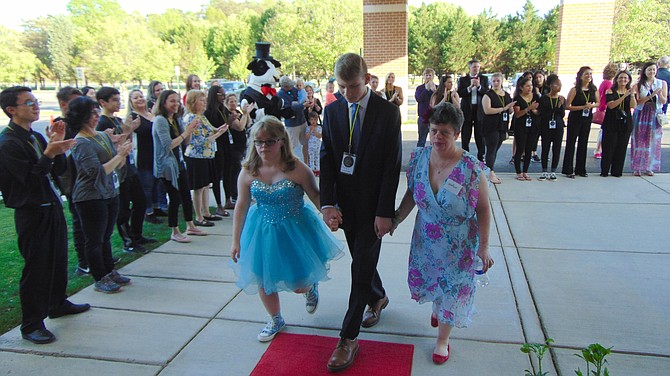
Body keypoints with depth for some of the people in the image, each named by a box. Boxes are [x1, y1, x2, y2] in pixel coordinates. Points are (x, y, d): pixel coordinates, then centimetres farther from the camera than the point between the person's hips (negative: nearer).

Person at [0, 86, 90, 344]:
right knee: (36, 268, -1)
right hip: (32, 213, -8)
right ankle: (31, 325, 13)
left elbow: (58, 171, 9)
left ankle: (57, 303, 39)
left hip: (52, 207, 9)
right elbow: (29, 178, -23)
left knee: (58, 259, 19)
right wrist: (49, 153, -29)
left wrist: (58, 145, -4)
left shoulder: (36, 137, 11)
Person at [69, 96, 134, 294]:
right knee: (95, 240, 4)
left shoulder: (104, 136, 8)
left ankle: (109, 272, 29)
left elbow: (118, 166, 11)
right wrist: (119, 155, -18)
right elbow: (98, 172, -22)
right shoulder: (81, 143, -15)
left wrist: (123, 153, -9)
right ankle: (100, 280, 15)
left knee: (106, 237, 17)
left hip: (110, 194, 7)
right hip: (91, 197, -7)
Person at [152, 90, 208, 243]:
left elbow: (186, 143, 11)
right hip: (166, 165, -8)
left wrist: (190, 129, -6)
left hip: (179, 163, 8)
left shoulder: (176, 120, 11)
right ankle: (175, 232, 11)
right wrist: (186, 132, -19)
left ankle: (190, 226, 25)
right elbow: (168, 145, -20)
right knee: (175, 198, -3)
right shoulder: (160, 120, -14)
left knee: (186, 195, 12)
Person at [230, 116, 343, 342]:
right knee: (263, 281, 14)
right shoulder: (248, 172, -9)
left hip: (294, 230, -3)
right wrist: (236, 241, 3)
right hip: (262, 232, 3)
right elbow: (241, 207, -1)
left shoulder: (296, 169, -19)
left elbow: (316, 196, -8)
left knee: (299, 284, 7)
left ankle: (311, 286, 47)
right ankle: (275, 320, 42)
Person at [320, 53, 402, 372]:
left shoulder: (387, 111, -9)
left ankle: (348, 339, 10)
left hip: (373, 205, -4)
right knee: (362, 261, 19)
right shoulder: (332, 111, 1)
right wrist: (327, 203, -12)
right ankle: (378, 298, 49)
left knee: (361, 268, -2)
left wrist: (384, 212, -15)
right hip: (345, 203, 4)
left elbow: (392, 165, -11)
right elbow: (326, 160, -1)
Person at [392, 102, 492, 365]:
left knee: (452, 288, 13)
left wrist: (483, 247, -11)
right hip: (425, 240, 4)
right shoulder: (419, 158, -11)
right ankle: (438, 307, 56)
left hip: (458, 245, -3)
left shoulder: (471, 169, -22)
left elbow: (483, 209, -14)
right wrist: (396, 220, 2)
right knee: (422, 279, 20)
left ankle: (443, 339, 38)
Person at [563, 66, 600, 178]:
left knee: (583, 143, 10)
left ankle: (581, 169, 19)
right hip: (575, 119, -5)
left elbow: (598, 103, 13)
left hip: (587, 118, 5)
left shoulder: (594, 89, 3)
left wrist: (591, 105, -9)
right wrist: (582, 107, -20)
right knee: (571, 143, -1)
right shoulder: (574, 90, -10)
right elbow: (567, 106, -14)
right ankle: (568, 170, 4)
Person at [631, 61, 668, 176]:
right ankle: (637, 167, 4)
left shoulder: (662, 83, 6)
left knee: (653, 141, 3)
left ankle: (649, 167, 11)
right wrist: (652, 95, -18)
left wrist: (659, 94, -16)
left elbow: (664, 101, 3)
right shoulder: (639, 84, 1)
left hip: (655, 115, 2)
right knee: (639, 140, -2)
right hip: (641, 114, -2)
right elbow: (637, 101, -8)